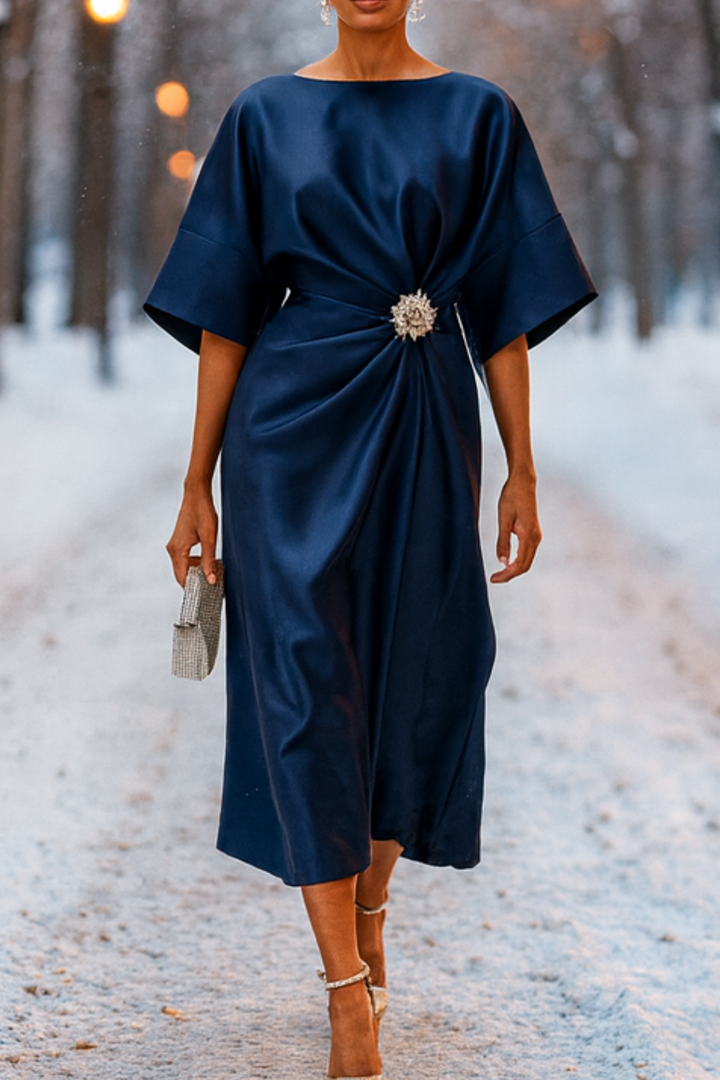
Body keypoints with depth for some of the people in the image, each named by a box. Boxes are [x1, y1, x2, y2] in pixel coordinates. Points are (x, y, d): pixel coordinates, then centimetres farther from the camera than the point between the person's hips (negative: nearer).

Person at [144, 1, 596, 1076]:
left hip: (426, 431, 2)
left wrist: (522, 471, 1)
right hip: (298, 426, -1)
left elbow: (504, 309, 5)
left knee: (414, 681, 9)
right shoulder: (267, 117, 3)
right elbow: (224, 313, 3)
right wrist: (199, 485, 1)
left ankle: (369, 911, 33)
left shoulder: (477, 116, 5)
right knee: (306, 684, -8)